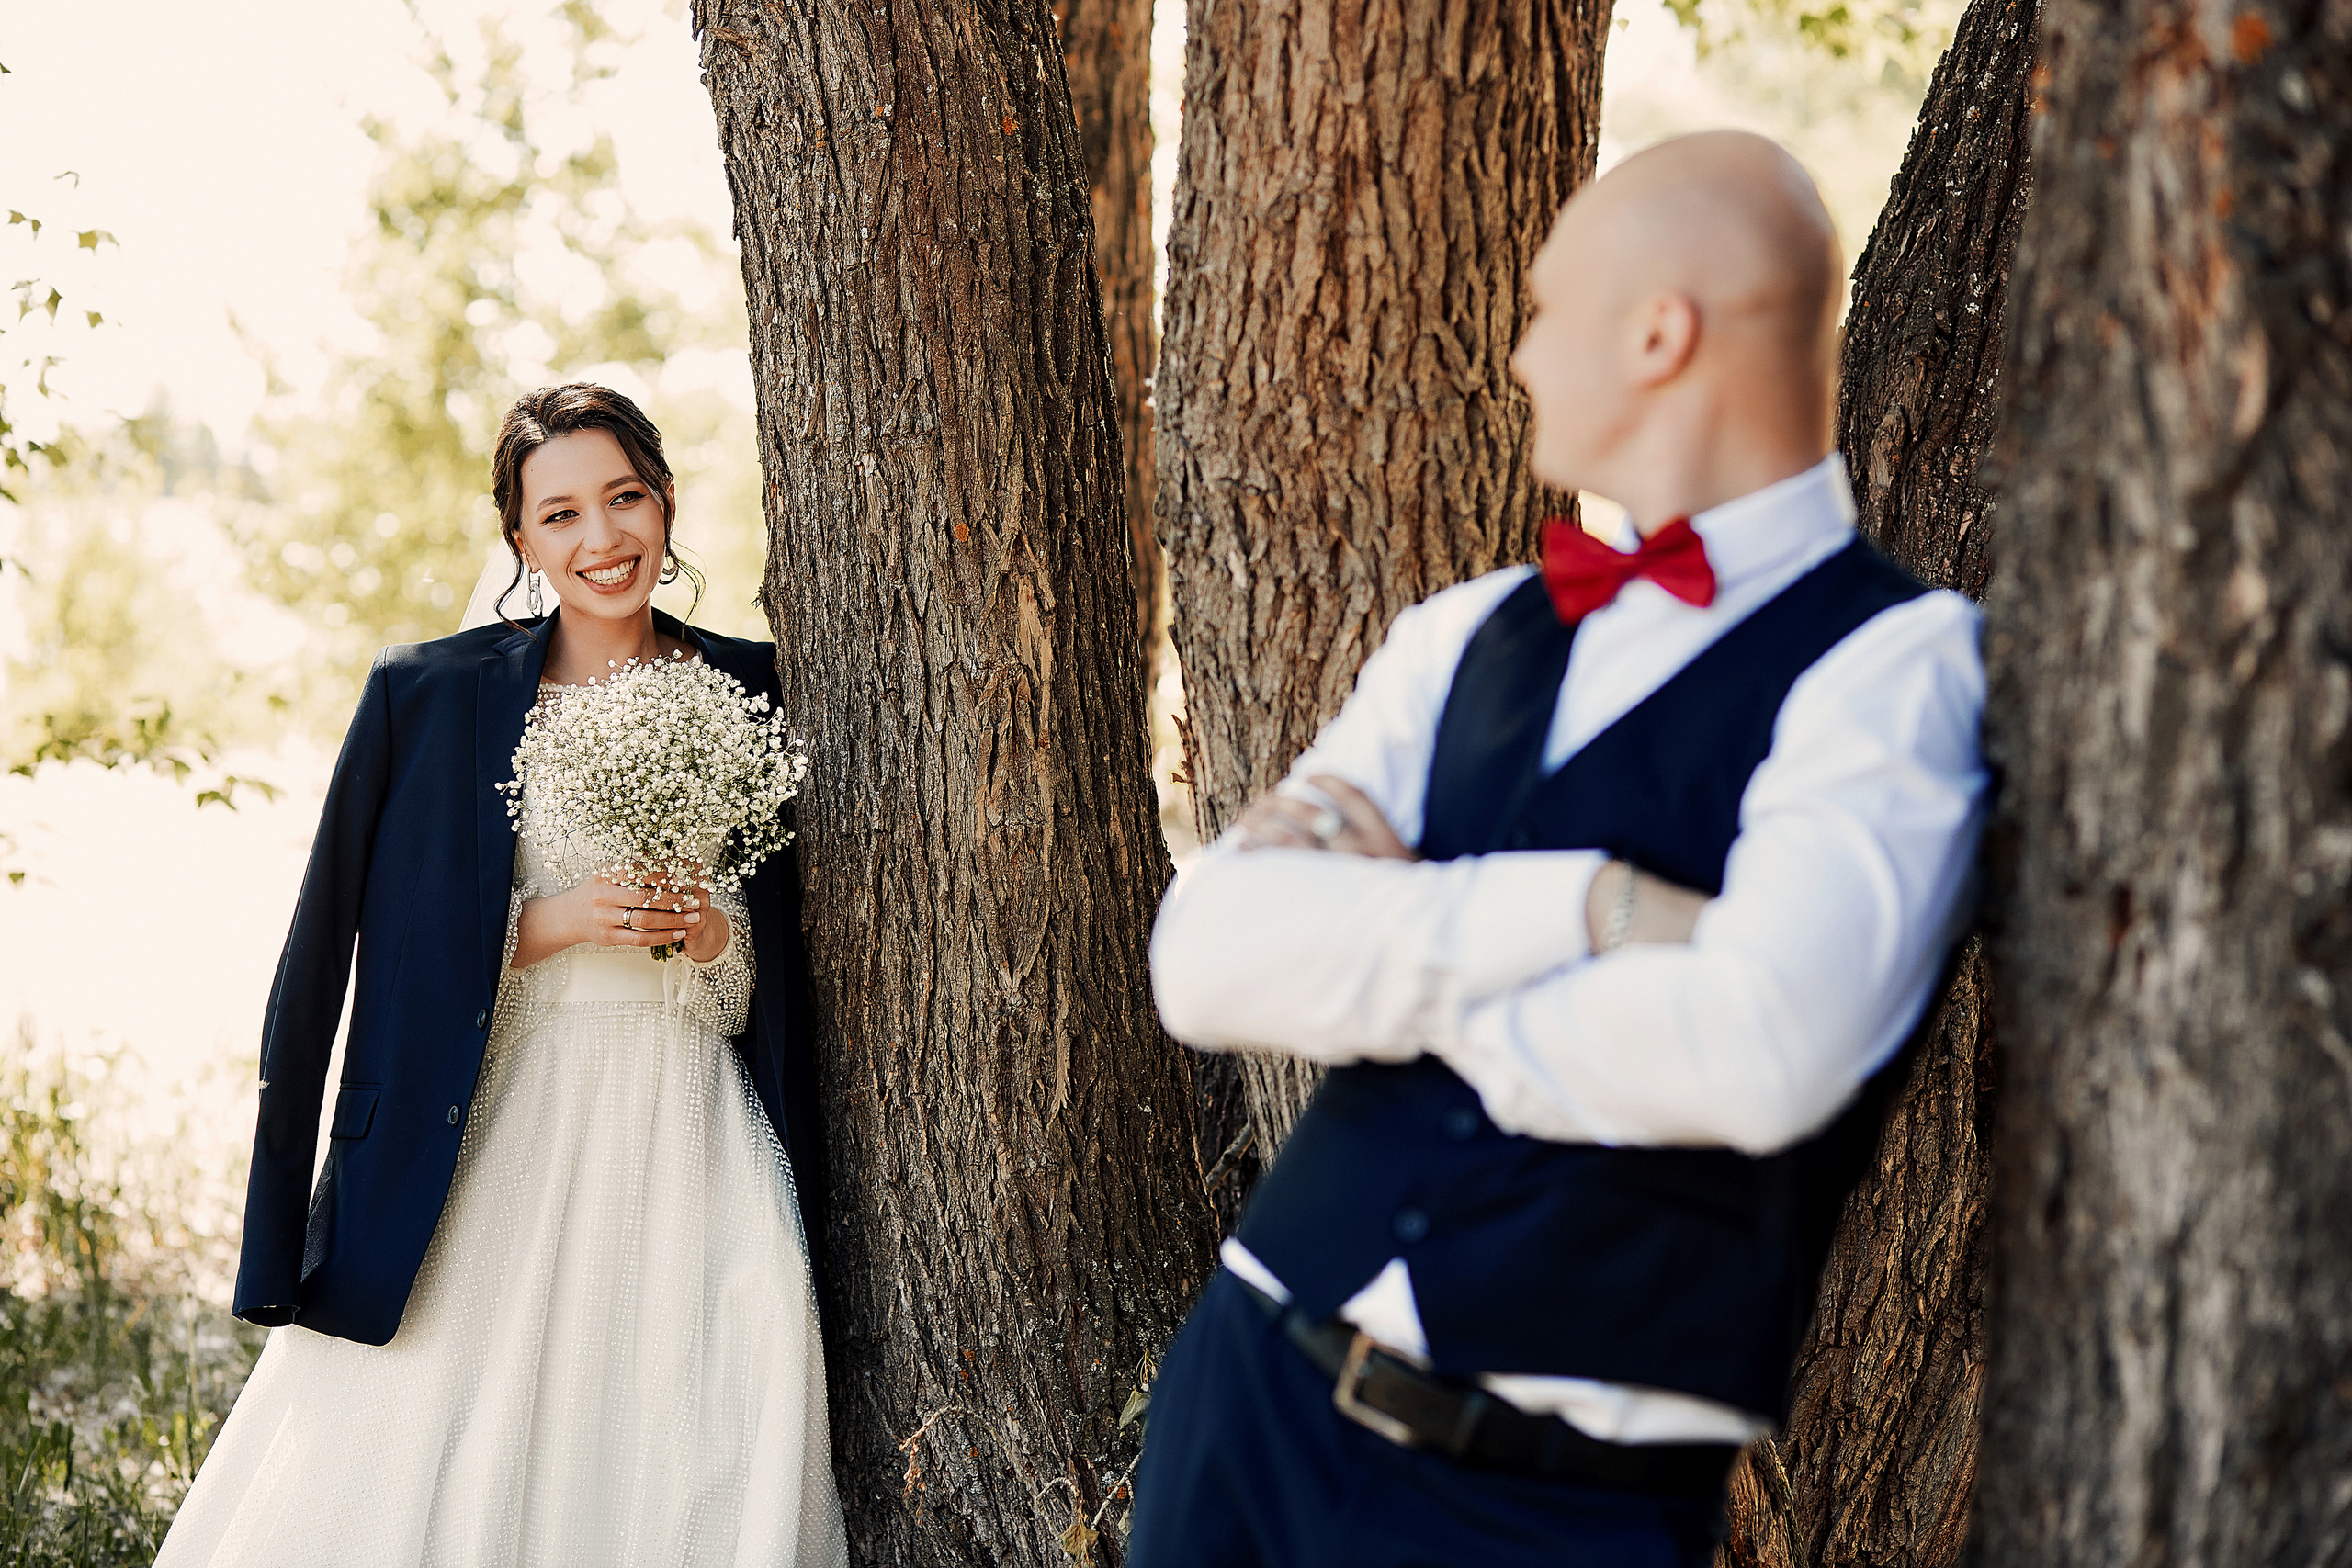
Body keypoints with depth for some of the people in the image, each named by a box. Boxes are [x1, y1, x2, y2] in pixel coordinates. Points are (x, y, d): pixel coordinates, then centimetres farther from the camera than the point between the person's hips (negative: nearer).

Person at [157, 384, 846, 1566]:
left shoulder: (751, 695, 8)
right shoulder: (430, 696, 1)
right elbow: (383, 950, 1)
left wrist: (708, 935, -8)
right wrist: (548, 925, -11)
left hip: (691, 1149, 2)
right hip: (503, 1141, -1)